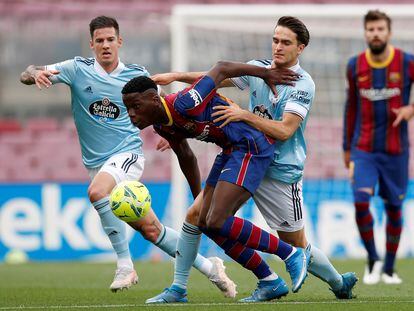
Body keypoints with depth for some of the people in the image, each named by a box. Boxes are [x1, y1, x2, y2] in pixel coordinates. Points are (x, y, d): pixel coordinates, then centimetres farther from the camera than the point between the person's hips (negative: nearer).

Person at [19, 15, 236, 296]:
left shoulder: (137, 75, 0)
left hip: (128, 153, -2)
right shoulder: (78, 69, -2)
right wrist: (36, 74, -30)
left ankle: (125, 266, -27)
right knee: (150, 229, 1)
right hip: (96, 162, 2)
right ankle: (208, 266, 16)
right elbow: (26, 75, -6)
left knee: (97, 191, -34)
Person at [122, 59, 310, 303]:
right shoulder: (162, 125, 3)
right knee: (206, 222, 6)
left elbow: (221, 69, -18)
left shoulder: (183, 105, -26)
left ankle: (292, 254, -6)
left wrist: (266, 73, -7)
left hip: (252, 145, -10)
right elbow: (186, 157, 20)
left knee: (217, 223, -18)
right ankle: (271, 283, 14)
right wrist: (199, 196, 28)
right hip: (230, 150, 10)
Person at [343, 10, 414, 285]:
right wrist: (347, 147, 16)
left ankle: (389, 268, 22)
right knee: (361, 201, -16)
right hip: (363, 149, 1)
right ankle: (373, 260, 3)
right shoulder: (355, 66, 1)